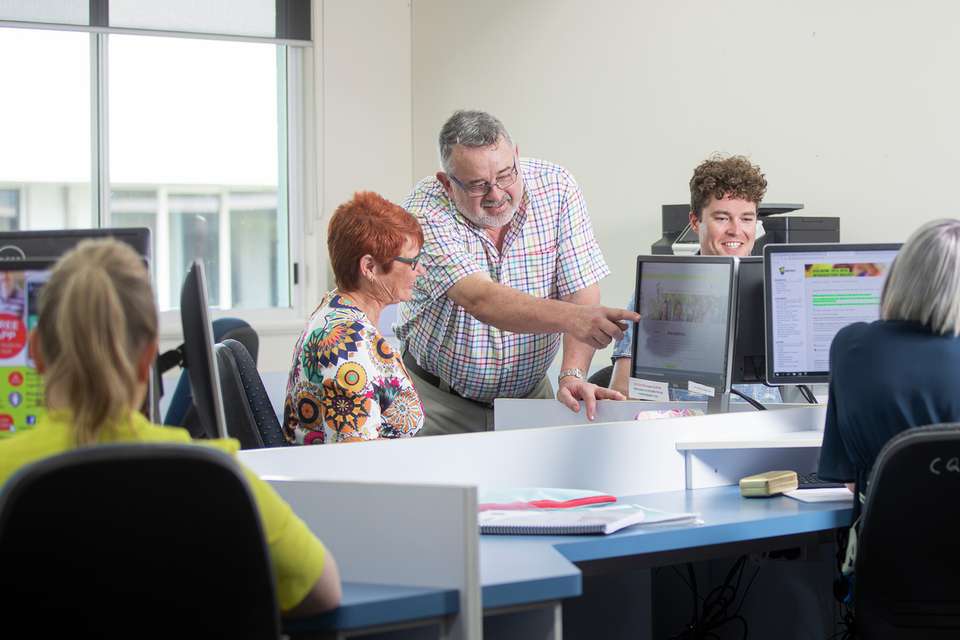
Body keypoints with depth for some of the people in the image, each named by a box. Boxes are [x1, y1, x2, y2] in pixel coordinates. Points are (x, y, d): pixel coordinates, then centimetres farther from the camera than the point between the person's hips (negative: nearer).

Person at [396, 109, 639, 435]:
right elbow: (480, 300, -32)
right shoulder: (423, 211, -19)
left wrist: (573, 376, -28)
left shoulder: (556, 188, -9)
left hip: (528, 394, 3)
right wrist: (570, 317, -47)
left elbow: (581, 290, -12)